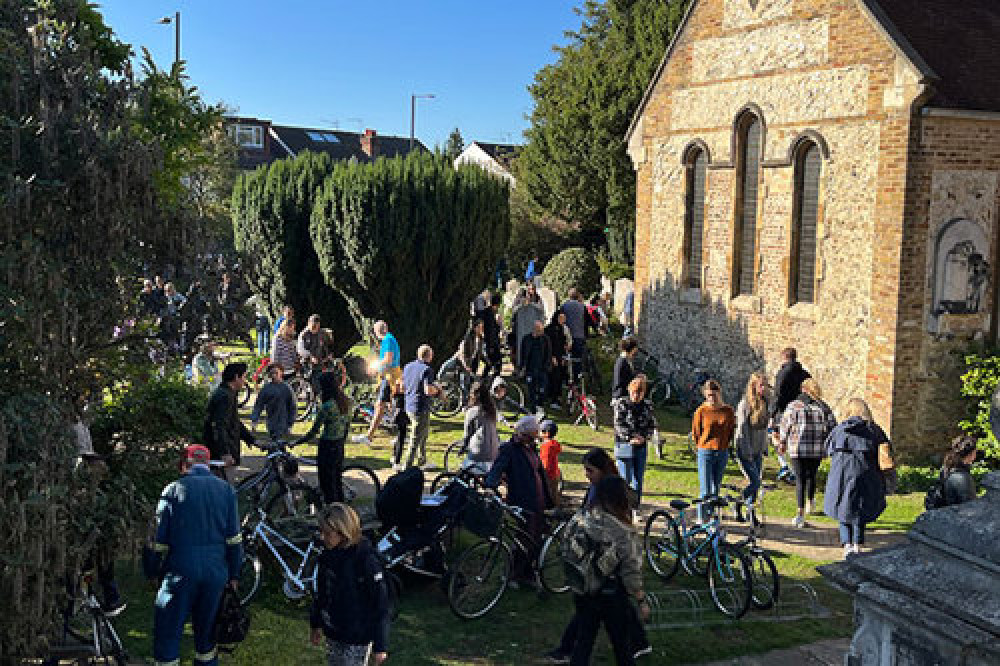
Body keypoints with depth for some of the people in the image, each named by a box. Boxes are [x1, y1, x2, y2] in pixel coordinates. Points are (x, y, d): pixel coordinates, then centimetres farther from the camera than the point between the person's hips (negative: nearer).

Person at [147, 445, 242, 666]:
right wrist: (234, 574, 11)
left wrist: (153, 571, 7)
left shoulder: (173, 490, -2)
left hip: (181, 571, -3)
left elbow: (160, 538, -3)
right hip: (216, 572, 3)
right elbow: (234, 538, 5)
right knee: (207, 630, 16)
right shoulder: (226, 490, 5)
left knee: (168, 631, 6)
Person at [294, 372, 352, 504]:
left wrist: (295, 443, -12)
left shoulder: (327, 406, -23)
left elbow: (313, 432, -20)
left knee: (328, 486, 2)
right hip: (339, 446, 8)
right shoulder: (346, 402, 1)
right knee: (338, 483, 21)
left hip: (327, 446, -8)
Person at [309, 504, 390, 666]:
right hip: (332, 634, 7)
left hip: (356, 640, -7)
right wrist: (315, 623, 23)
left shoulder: (366, 559, -22)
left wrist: (380, 646, -16)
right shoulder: (328, 554, 0)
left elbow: (380, 604, -18)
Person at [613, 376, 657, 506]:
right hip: (624, 446, -4)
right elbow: (619, 425, -8)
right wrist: (632, 437, -16)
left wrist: (644, 437, -8)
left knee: (638, 480, 8)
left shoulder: (647, 405, 8)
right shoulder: (621, 404, -3)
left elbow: (652, 425, 9)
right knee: (626, 480, -5)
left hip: (641, 447, 4)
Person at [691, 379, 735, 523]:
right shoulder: (701, 411, -7)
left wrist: (724, 445, 13)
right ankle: (702, 519, 3)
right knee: (706, 491, -7)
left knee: (716, 489, 11)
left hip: (722, 453, 3)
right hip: (705, 453, -3)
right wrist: (704, 446, 9)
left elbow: (732, 430, 15)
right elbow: (695, 432, 4)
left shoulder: (728, 411, 1)